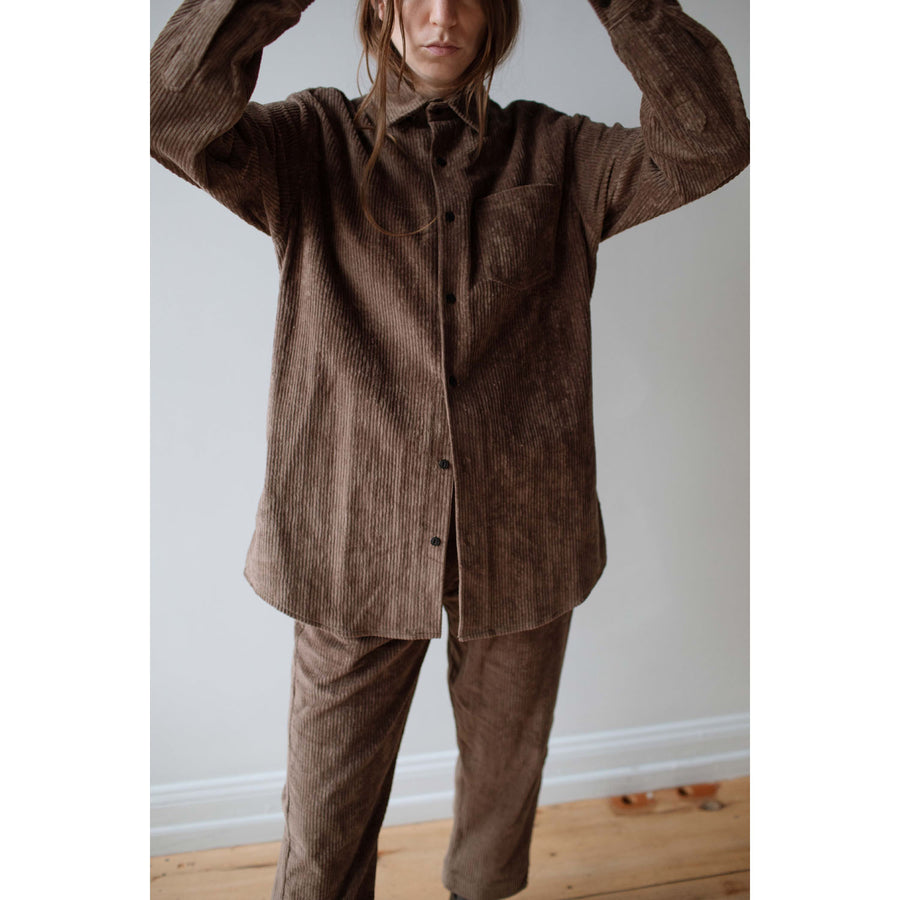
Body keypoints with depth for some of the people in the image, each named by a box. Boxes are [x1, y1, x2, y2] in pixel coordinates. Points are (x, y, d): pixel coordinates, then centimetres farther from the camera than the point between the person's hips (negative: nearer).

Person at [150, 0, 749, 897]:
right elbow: (173, 112, -15)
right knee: (326, 823, 12)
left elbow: (710, 141, -6)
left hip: (520, 541, 2)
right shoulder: (315, 143, 2)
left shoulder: (554, 154, 6)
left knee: (504, 776, 24)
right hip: (355, 542, -1)